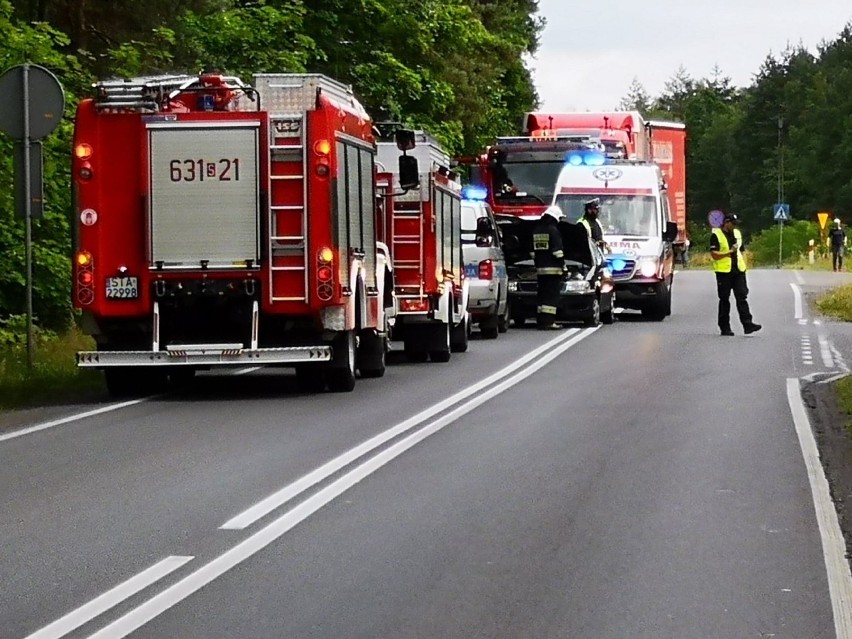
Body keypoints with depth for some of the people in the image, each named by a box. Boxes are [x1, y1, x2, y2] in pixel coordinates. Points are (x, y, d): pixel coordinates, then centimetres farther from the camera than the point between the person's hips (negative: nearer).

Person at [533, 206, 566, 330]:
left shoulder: (536, 230, 14)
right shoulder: (553, 230, -10)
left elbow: (532, 250, 19)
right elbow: (557, 250, -14)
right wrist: (562, 264, -7)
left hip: (540, 268, 8)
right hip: (553, 268, -8)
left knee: (542, 295, 11)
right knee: (552, 296, -7)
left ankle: (541, 320, 10)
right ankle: (547, 322, -13)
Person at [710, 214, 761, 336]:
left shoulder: (737, 233, 16)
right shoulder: (716, 235, -3)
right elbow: (714, 254, -11)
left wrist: (743, 266, 15)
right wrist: (729, 252, -18)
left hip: (738, 271, 5)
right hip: (723, 271, -5)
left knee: (742, 298, -4)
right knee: (724, 300, 3)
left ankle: (747, 324, -10)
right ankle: (725, 328, 8)